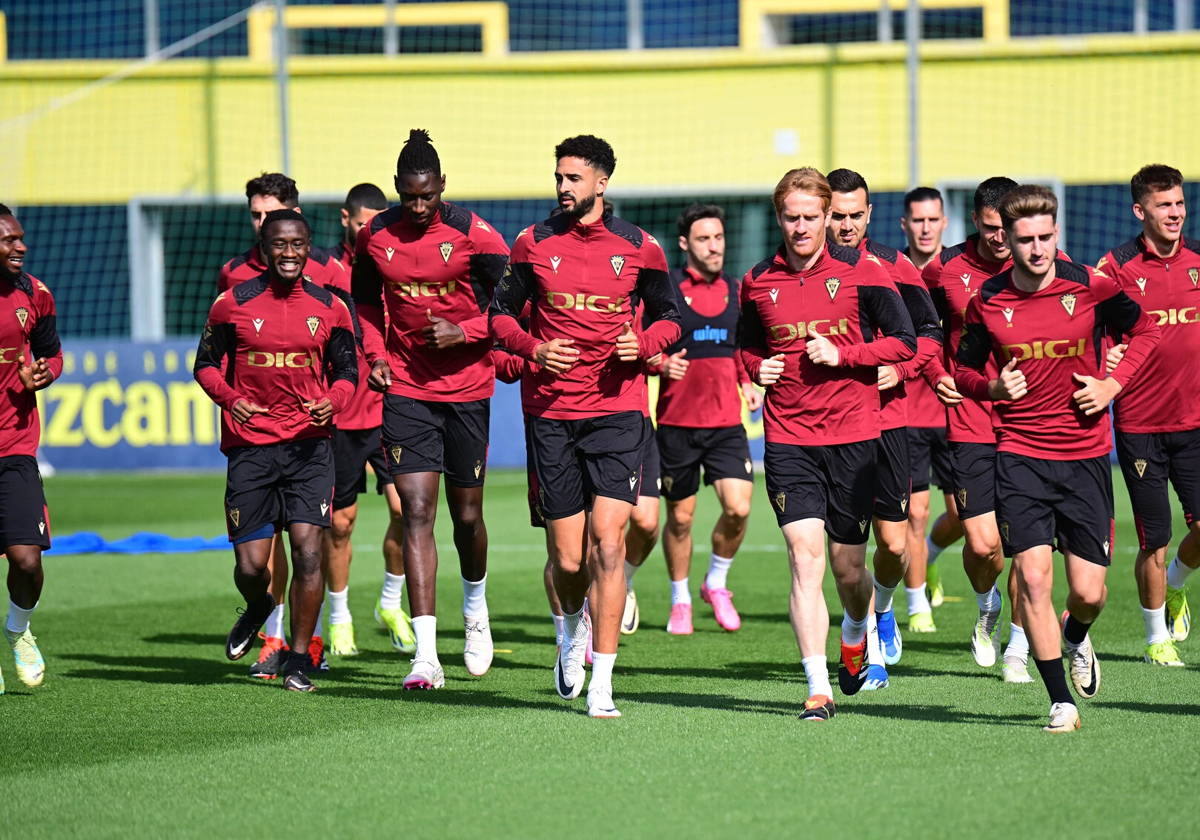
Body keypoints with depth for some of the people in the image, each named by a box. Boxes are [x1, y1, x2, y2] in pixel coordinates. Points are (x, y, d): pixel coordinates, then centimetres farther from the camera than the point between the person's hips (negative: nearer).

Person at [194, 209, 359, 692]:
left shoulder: (329, 308, 5)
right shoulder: (234, 303, 0)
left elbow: (347, 370, 12)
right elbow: (206, 363, 8)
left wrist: (332, 402, -10)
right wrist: (230, 398, -12)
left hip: (309, 443, 1)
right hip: (250, 447, -1)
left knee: (307, 548, -12)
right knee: (251, 565, -3)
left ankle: (299, 658, 2)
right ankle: (257, 609, 35)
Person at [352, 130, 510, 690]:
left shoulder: (472, 234, -9)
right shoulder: (375, 237, 1)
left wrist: (464, 332, -17)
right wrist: (375, 353, 3)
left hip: (467, 386, -1)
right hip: (406, 389, 1)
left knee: (466, 513, 7)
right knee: (417, 512, -9)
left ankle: (475, 607, 40)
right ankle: (426, 656, -13)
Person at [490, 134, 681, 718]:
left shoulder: (638, 247, 2)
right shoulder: (534, 244, 4)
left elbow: (668, 317, 13)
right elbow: (501, 314, 11)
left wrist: (643, 345, -8)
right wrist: (533, 349, -8)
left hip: (617, 411, -1)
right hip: (550, 411, 1)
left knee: (607, 541, -14)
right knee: (568, 560, 3)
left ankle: (602, 684, -11)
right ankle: (574, 632, 37)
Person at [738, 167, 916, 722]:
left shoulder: (861, 271, -3)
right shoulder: (758, 282, 6)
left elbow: (904, 342, -2)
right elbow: (747, 346, 21)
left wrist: (843, 354, -14)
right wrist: (757, 367, -1)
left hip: (853, 434, -1)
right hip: (788, 437, 1)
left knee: (848, 566, 6)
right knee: (804, 554, -12)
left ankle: (856, 632, 41)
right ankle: (818, 688, -12)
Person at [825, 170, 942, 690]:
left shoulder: (893, 267, 3)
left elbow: (928, 333, 8)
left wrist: (900, 370, -9)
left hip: (886, 416, 1)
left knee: (893, 543, 3)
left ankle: (881, 608, 35)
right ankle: (868, 647, 5)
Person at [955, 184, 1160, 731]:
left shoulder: (1090, 286, -5)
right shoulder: (987, 302, -3)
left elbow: (1145, 331, 11)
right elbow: (963, 370, 10)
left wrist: (1112, 384, -2)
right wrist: (993, 387, -11)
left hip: (1085, 454, 0)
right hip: (1019, 454, 0)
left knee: (1089, 591, -1)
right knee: (1032, 574, -14)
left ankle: (1076, 638, 37)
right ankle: (1061, 702, -2)